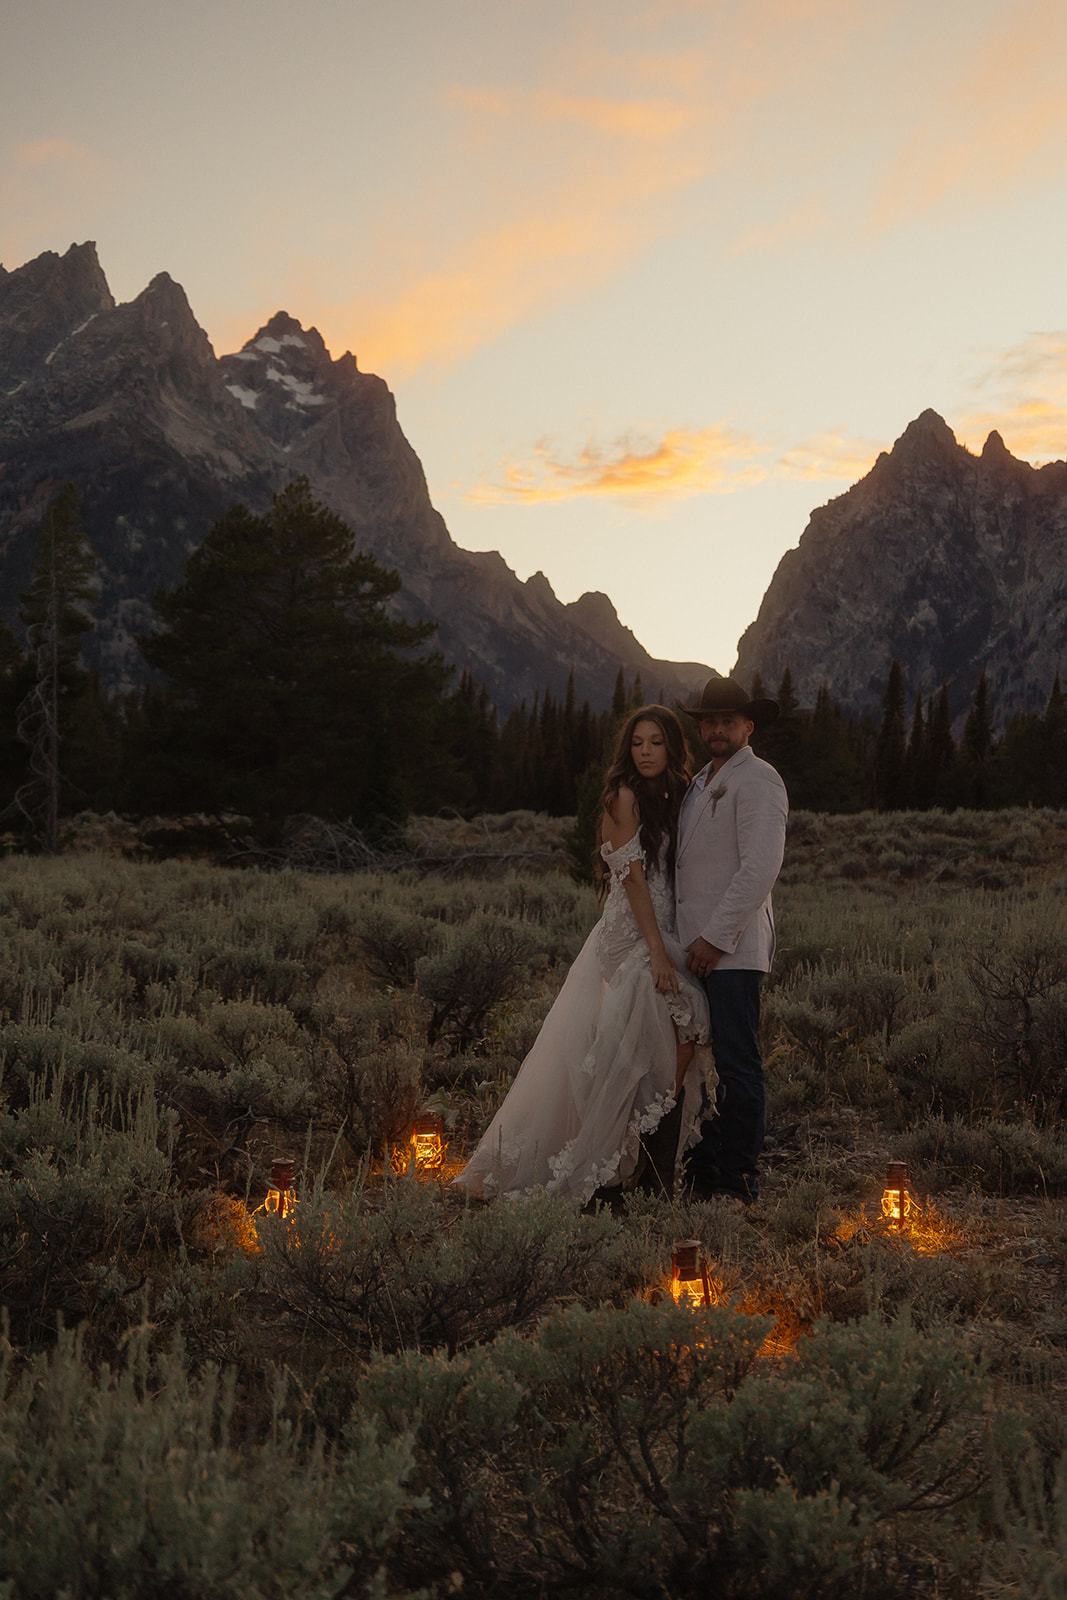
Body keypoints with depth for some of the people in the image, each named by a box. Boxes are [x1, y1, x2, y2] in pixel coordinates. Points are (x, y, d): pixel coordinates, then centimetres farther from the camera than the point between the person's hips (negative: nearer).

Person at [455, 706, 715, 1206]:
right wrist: (658, 952, -19)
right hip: (631, 935, -8)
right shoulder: (624, 796, -7)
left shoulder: (670, 799, 17)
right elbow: (632, 874, -14)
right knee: (683, 1030, -16)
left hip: (660, 934, 8)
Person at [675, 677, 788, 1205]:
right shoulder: (701, 782, 22)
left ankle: (738, 1185, -1)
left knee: (737, 1065, -6)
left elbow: (760, 869, -16)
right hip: (697, 946, 9)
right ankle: (702, 1175, 16)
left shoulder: (758, 781, -7)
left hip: (731, 949, -9)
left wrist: (715, 938, -17)